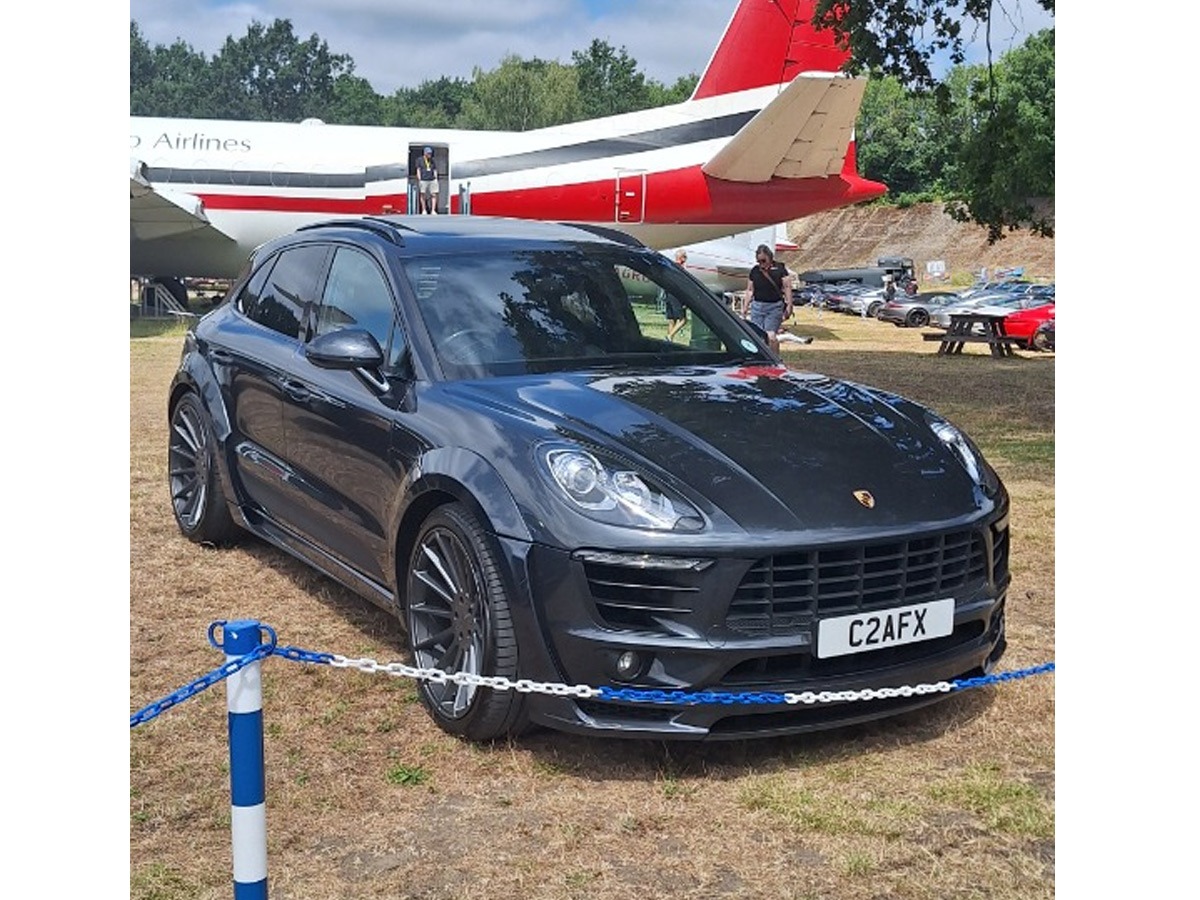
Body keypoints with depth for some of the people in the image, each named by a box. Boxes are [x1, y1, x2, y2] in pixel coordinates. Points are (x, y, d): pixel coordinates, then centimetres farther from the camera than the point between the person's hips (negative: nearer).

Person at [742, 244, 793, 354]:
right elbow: (750, 290, 15)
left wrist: (789, 305, -6)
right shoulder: (754, 271, 10)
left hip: (774, 307, -3)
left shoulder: (779, 269, 1)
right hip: (757, 306, 3)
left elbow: (787, 287, 0)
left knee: (771, 336, -11)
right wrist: (745, 306, 10)